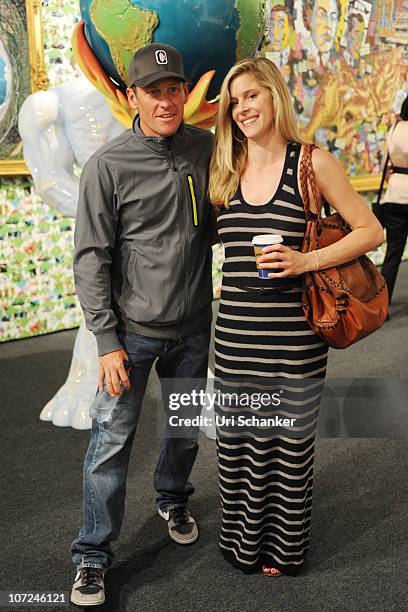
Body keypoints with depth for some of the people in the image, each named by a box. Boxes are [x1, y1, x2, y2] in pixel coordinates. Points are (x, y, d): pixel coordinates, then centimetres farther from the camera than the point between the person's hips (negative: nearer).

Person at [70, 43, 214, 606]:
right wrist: (107, 340, -13)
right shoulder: (108, 165, -10)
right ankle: (92, 556, 19)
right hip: (133, 328, -3)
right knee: (112, 440, 0)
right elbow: (92, 258, -10)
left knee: (186, 431, 18)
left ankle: (173, 500, 47)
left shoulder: (206, 149, 0)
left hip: (193, 327, 4)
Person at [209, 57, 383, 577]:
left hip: (293, 337, -3)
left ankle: (284, 548, 34)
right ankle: (243, 542, 36)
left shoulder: (312, 163, -5)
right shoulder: (225, 171, 8)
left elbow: (371, 231, -3)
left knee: (290, 445, 10)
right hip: (235, 333, 4)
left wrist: (308, 260, -16)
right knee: (236, 442, 12)